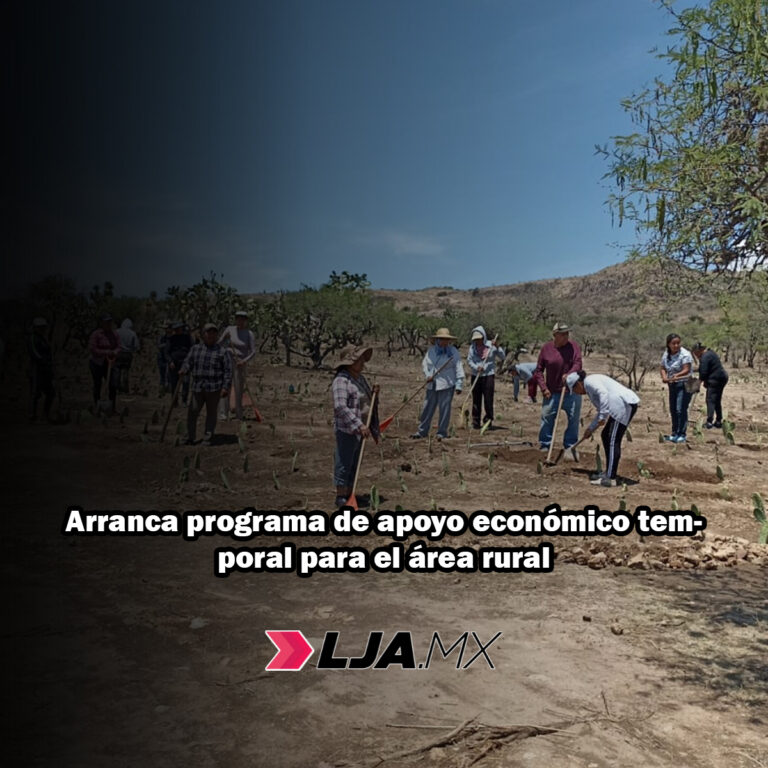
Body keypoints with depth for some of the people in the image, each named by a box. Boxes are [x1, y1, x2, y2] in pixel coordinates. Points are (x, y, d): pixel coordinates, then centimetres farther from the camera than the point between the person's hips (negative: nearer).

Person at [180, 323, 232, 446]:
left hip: (214, 388, -2)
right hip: (197, 388, 2)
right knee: (192, 411, -2)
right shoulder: (195, 349, 13)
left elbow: (228, 371, 0)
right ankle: (189, 438, 8)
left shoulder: (222, 352, 4)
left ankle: (208, 438, 15)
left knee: (211, 412, 5)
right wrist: (184, 370, -13)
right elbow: (188, 362, 9)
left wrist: (225, 387, -8)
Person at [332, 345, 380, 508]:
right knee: (344, 463, 1)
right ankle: (340, 497, 10)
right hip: (346, 429, -9)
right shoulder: (341, 381, -17)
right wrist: (359, 425, -30)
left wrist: (373, 392, 1)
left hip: (359, 429, 9)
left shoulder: (360, 378, 12)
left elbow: (367, 399, 24)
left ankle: (349, 494, 26)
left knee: (354, 464, 16)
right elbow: (341, 408, -26)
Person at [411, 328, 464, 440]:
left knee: (444, 409, -1)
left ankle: (442, 433, 11)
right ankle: (422, 431, 21)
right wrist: (427, 375, -5)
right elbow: (424, 363, 13)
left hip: (446, 385, -4)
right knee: (427, 408, 10)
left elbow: (459, 370, -7)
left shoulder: (453, 352, -5)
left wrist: (459, 385, -12)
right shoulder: (431, 350, 5)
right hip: (432, 385, 4)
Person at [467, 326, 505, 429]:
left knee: (488, 399, -5)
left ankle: (488, 420, 7)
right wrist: (476, 367, -15)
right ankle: (475, 423, 11)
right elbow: (469, 360, 1)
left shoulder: (491, 346, 0)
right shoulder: (472, 347, 6)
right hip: (476, 376, 2)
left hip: (489, 375, -2)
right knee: (476, 400, 5)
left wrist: (497, 347, -18)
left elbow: (502, 357, -4)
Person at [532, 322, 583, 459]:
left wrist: (569, 374, -32)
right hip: (552, 392, 0)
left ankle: (570, 447, 19)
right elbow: (539, 370, 3)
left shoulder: (573, 346, -2)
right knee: (547, 419, 3)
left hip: (572, 391, 0)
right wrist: (543, 388, -6)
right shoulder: (546, 348, -3)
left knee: (573, 420, 5)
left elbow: (578, 364, -12)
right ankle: (544, 447, 17)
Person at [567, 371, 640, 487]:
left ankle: (611, 479, -11)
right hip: (623, 406, 11)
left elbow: (604, 393, -21)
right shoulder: (590, 388, 26)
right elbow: (600, 411, 33)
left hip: (624, 404, -11)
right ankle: (609, 473, 24)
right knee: (606, 436, 17)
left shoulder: (589, 381, -4)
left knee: (613, 441, -11)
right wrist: (590, 428, 36)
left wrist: (603, 416, -22)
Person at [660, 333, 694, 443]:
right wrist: (664, 377, -15)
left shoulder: (685, 354, -15)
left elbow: (686, 370, -22)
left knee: (681, 410, -13)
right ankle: (675, 433, 24)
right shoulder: (666, 354, 5)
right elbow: (663, 368, 5)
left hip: (684, 385, -7)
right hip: (672, 385, 7)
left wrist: (677, 375, -39)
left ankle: (682, 434, -7)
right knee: (673, 409, 12)